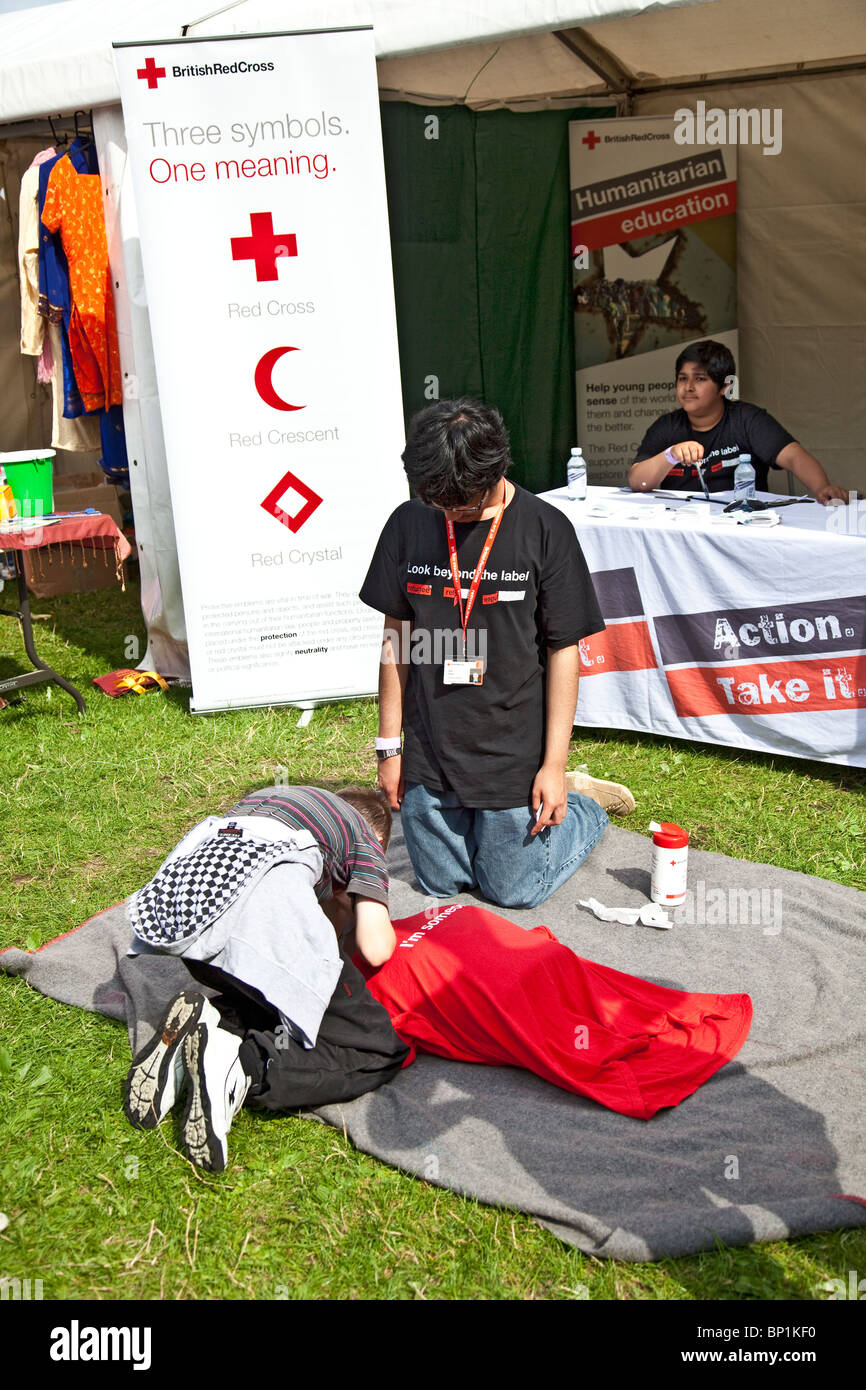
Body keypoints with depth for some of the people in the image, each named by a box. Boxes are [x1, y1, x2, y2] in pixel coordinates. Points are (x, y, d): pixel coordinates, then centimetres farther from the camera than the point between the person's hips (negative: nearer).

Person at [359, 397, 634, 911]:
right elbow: (397, 638, 3)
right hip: (429, 753, 4)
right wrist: (389, 746, 4)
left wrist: (554, 764, -10)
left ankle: (583, 805, 33)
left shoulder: (546, 530, -12)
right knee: (441, 883, 16)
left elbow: (564, 652, -9)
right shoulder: (408, 525, -3)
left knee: (512, 890, 9)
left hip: (515, 754, -3)